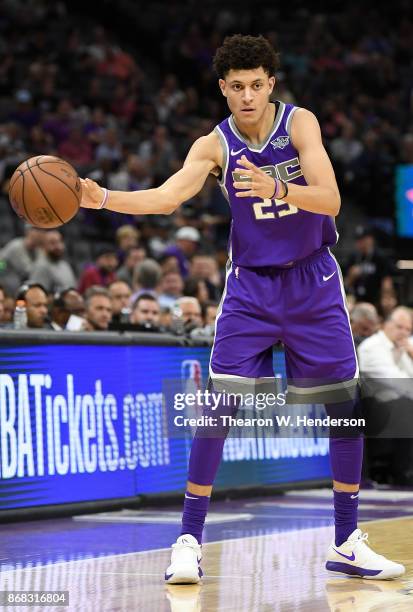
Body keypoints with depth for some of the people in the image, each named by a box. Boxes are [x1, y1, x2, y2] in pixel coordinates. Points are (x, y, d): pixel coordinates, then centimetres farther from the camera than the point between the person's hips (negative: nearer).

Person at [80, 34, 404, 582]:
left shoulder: (300, 123, -11)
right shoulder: (215, 146, -6)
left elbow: (330, 201, -22)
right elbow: (167, 197, -20)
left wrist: (276, 190, -41)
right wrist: (103, 198, -36)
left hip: (313, 281, 0)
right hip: (250, 286, 0)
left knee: (348, 408, 2)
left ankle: (347, 544, 15)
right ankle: (189, 541, -2)